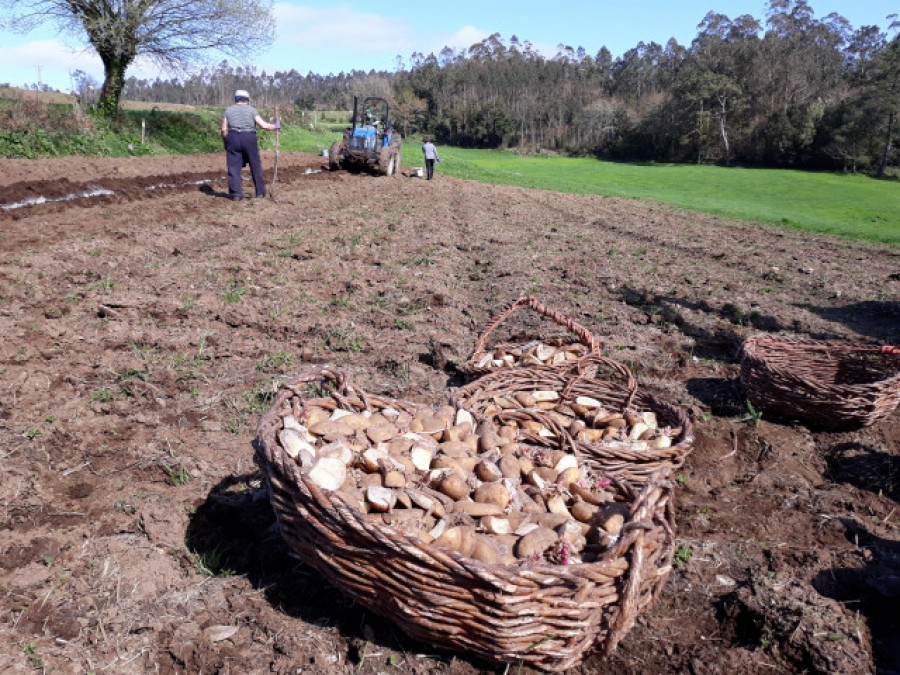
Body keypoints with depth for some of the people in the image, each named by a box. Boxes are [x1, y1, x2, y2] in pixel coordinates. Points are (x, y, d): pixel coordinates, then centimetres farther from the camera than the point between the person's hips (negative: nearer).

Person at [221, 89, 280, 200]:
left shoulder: (228, 110, 10)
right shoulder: (251, 109, 6)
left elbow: (224, 129, 2)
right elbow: (263, 125, -2)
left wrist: (225, 143, 13)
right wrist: (275, 126, 15)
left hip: (233, 138, 1)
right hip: (249, 138, -1)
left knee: (234, 166, 3)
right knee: (255, 165, 10)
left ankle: (235, 193, -4)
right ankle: (260, 191, 15)